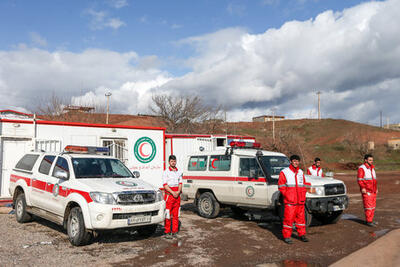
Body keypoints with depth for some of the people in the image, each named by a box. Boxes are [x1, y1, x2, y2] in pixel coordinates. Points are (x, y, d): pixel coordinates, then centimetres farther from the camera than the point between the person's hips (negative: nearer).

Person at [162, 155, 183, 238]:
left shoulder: (179, 172, 12)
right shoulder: (166, 172, -1)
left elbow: (180, 183, 9)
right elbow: (165, 185, -7)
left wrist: (178, 192, -9)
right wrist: (173, 193, -16)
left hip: (177, 195, 4)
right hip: (169, 195, -4)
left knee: (176, 214, 7)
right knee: (168, 215, -3)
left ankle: (175, 231, 14)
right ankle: (167, 232, 4)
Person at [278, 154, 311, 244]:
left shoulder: (301, 172, 15)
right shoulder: (284, 172, -2)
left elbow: (304, 185, 21)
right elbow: (281, 186, -4)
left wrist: (303, 195, 8)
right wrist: (287, 196, -12)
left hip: (300, 201, 5)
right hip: (290, 201, -5)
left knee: (300, 217, 11)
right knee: (288, 218, -5)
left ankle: (302, 234, 24)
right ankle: (286, 236, 4)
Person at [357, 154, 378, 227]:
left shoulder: (372, 168, 15)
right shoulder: (362, 168, -9)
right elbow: (359, 179, -16)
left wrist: (376, 188, 18)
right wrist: (362, 188, -25)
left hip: (373, 191, 8)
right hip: (366, 191, -8)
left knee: (373, 206, 9)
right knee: (368, 206, -8)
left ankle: (370, 220, 17)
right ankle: (368, 221, -3)